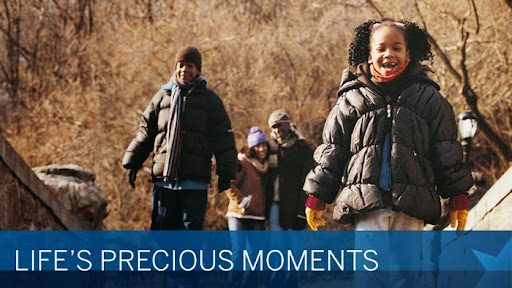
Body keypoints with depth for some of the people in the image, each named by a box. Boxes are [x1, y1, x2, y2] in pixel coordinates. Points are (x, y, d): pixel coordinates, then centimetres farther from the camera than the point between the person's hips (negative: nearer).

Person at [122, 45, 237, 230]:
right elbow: (146, 132, 18)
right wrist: (133, 162, 14)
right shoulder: (162, 96, 12)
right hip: (164, 180, 2)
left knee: (192, 227, -4)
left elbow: (223, 137, 3)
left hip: (195, 181, -2)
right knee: (162, 227, 4)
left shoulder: (210, 100, 7)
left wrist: (225, 171, -6)